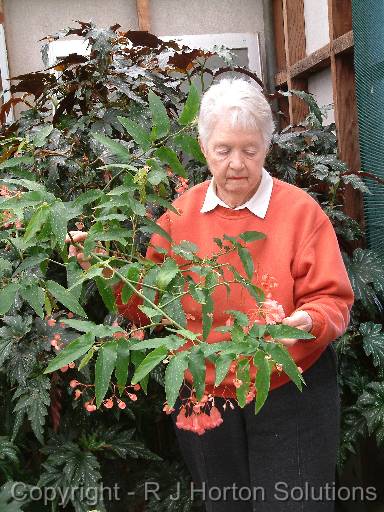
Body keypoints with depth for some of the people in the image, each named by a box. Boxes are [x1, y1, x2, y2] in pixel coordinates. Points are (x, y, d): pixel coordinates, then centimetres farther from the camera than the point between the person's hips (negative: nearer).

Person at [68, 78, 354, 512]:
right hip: (203, 396, 3)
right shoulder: (180, 212, 0)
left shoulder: (301, 210, -9)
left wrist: (310, 321, -29)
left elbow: (333, 300, -8)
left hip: (290, 397, -3)